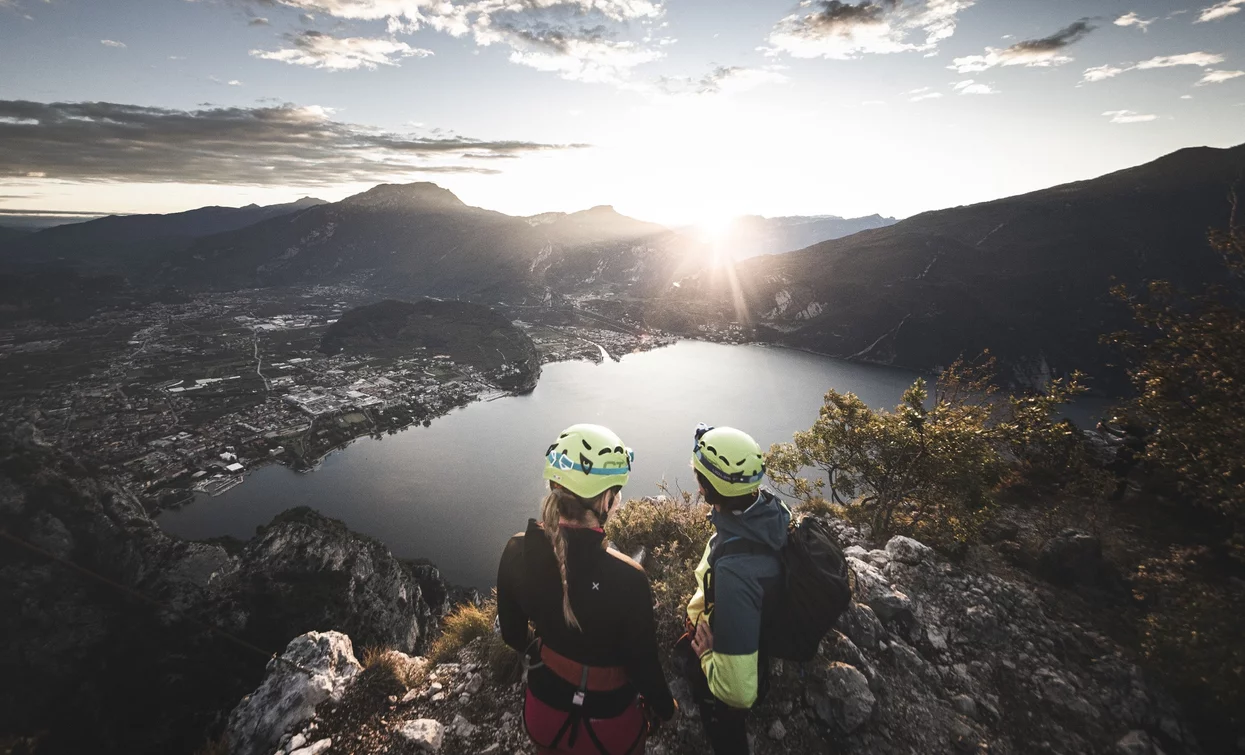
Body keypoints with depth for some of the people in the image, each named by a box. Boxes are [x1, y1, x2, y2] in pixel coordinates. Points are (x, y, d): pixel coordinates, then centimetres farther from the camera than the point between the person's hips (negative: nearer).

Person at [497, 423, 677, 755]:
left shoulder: (516, 551, -21)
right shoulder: (626, 578, -35)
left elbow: (512, 633, -4)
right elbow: (643, 666, -20)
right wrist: (664, 707, 1)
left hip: (543, 711, 4)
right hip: (607, 721, -3)